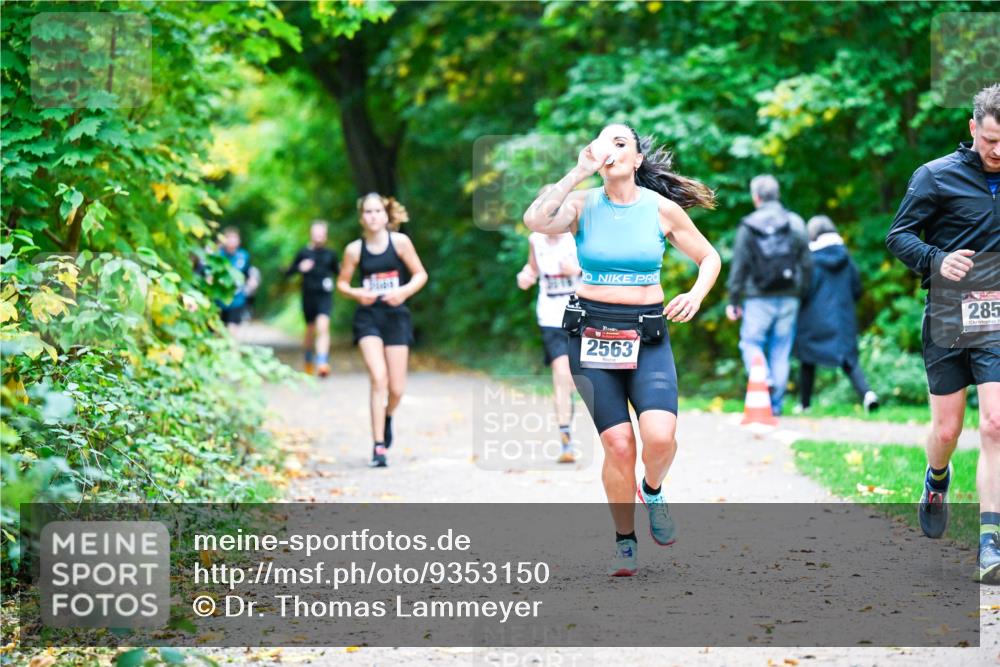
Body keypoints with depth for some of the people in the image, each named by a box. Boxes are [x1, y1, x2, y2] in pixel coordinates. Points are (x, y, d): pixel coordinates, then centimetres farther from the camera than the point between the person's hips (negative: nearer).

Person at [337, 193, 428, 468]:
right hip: (368, 317, -1)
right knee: (378, 378, -18)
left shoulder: (400, 241, -2)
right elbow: (342, 283, 10)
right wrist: (357, 294, -10)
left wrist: (404, 291, -15)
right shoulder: (355, 249, -1)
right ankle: (378, 446, -13)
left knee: (396, 387, 2)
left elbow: (420, 274, 3)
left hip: (396, 315, 1)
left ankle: (387, 417, 39)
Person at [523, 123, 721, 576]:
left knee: (660, 436, -21)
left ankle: (652, 491, 15)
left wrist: (696, 295, -6)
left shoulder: (662, 209, 1)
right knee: (618, 445, -9)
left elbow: (709, 257, 13)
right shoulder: (583, 204, -1)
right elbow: (535, 221, -22)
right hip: (592, 335, 0)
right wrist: (580, 172, -19)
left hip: (647, 338, 0)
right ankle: (624, 541, 13)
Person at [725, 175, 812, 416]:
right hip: (789, 297, 3)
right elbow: (807, 263, 7)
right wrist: (801, 292, 15)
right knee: (781, 349, 7)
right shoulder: (796, 223, 6)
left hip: (759, 298, -3)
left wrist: (733, 301, 1)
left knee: (751, 342, 6)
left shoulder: (749, 227, -5)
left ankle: (763, 379, -21)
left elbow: (739, 267, -4)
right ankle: (775, 404, 7)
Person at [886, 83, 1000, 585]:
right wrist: (936, 260, -20)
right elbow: (897, 236, -2)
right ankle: (937, 479, 41)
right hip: (948, 318, -1)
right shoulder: (936, 177, -3)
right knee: (947, 429, 5)